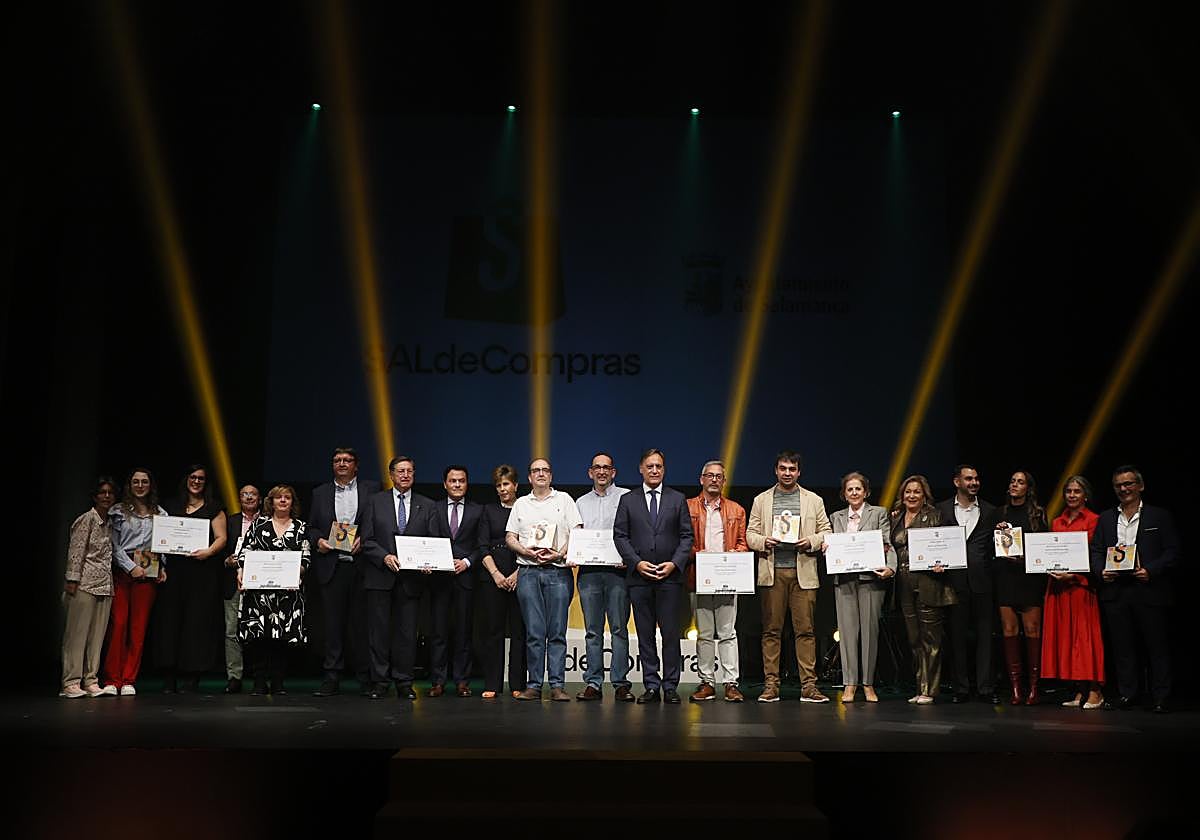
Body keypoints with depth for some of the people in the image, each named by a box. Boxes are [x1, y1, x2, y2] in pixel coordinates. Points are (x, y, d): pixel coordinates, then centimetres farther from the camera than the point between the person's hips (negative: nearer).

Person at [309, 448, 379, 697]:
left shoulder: (371, 489, 8)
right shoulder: (320, 493, 16)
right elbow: (311, 526, 16)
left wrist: (365, 539, -11)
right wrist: (318, 540, -4)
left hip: (361, 565, -2)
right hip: (331, 566, 2)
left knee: (362, 621, 1)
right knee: (332, 623, 3)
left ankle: (366, 679, 9)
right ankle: (331, 679, 9)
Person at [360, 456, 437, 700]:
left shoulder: (427, 506, 11)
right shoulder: (376, 501, 8)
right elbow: (367, 539, 2)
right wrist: (385, 557, -13)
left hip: (411, 579, 1)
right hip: (380, 577, -1)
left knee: (407, 632, 2)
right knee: (379, 631, 1)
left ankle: (404, 684, 10)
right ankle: (379, 683, 8)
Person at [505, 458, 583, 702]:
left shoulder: (564, 500, 11)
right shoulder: (520, 504, 17)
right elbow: (510, 538, 12)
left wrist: (559, 554, -11)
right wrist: (527, 552, -6)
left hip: (558, 572, -1)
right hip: (528, 572, 2)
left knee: (557, 631, -3)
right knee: (534, 632, 0)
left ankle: (557, 686, -3)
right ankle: (533, 686, 3)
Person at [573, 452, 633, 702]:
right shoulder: (581, 502, 18)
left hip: (617, 570, -3)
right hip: (588, 571, 3)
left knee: (619, 628, -3)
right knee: (592, 630, 4)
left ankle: (620, 683, 0)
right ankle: (593, 684, 7)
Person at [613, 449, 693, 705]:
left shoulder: (678, 499, 9)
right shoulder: (627, 500, 10)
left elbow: (687, 536, 6)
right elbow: (619, 535, 5)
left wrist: (675, 563, -8)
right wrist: (637, 562, -8)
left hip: (670, 576, -1)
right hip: (639, 577, 1)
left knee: (671, 633, -2)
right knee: (645, 634, 4)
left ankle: (671, 688, 5)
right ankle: (651, 687, 10)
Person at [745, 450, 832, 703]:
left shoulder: (814, 500, 13)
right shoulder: (761, 500, 13)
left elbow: (826, 532, 12)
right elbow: (751, 533, 11)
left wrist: (811, 541, -8)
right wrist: (763, 542, -9)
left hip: (803, 571, 0)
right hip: (772, 571, 0)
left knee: (805, 629, -3)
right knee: (771, 630, 0)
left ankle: (808, 685, 0)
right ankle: (770, 684, 5)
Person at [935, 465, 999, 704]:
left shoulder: (990, 511, 11)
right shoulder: (941, 510, 9)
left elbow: (995, 546, 12)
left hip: (982, 581, 1)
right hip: (955, 580, 0)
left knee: (986, 635, 1)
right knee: (958, 636, 4)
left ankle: (986, 688, 7)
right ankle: (961, 688, 11)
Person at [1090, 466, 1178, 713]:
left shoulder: (1160, 516, 4)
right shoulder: (1105, 519, 15)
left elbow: (1172, 551, -1)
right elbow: (1096, 551, 13)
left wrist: (1150, 570, -15)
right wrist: (1101, 571, -7)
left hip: (1149, 590, -3)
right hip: (1115, 591, 3)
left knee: (1157, 645, 1)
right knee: (1122, 646, 6)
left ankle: (1161, 698, 9)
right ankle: (1127, 694, 15)